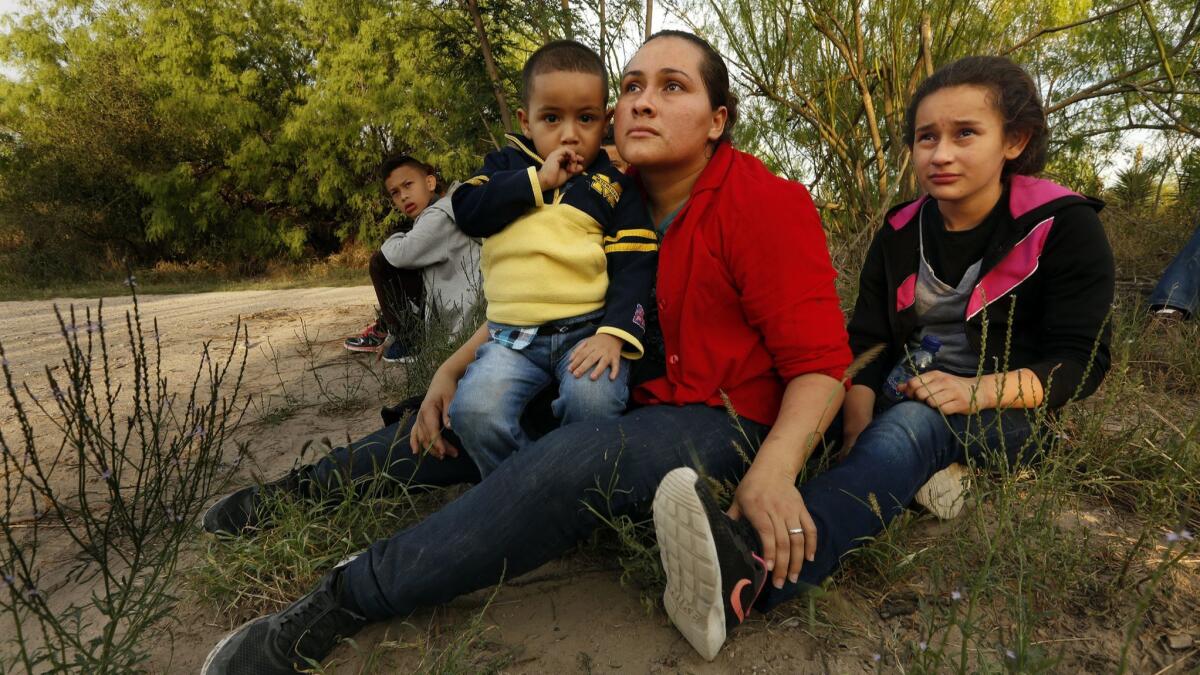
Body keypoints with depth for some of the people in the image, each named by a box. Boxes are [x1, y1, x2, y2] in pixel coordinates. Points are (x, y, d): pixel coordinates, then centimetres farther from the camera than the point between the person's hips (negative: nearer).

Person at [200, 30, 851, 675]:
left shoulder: (766, 204, -16)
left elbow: (820, 363, -17)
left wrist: (771, 471, -34)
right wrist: (453, 368, -2)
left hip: (723, 422, -6)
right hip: (627, 400, 7)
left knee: (573, 459, -36)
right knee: (455, 419, 2)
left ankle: (345, 599, -23)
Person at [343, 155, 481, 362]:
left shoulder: (440, 216, -16)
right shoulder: (434, 216, 15)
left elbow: (401, 254, -24)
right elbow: (409, 258, 12)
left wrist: (392, 241, -4)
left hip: (463, 314, -10)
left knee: (381, 262, -6)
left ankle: (409, 342, 1)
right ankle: (386, 327, 30)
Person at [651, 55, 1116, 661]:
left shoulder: (1062, 225, -7)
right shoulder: (901, 233, 2)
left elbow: (1081, 360, -10)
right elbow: (868, 340, -3)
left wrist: (980, 389, -29)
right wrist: (858, 407, -25)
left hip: (1008, 414, -4)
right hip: (910, 399, 5)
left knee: (913, 423, -37)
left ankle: (752, 576, -63)